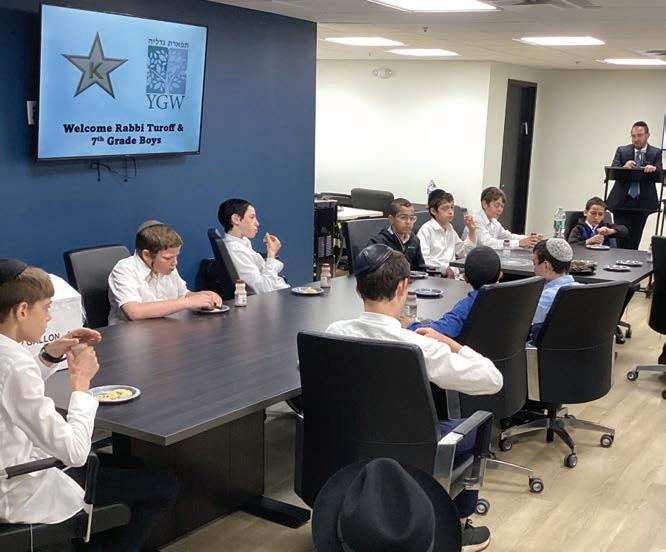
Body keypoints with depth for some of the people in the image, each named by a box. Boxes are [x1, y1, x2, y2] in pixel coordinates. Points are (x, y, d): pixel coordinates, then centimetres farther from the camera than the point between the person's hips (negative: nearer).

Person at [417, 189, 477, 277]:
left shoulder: (450, 228, 22)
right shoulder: (426, 230, -6)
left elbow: (464, 252, 26)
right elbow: (423, 258, -19)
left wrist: (472, 230, 18)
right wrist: (445, 268, -21)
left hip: (452, 275, 8)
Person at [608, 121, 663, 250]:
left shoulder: (656, 153, 4)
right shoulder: (622, 151, 5)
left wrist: (653, 169, -31)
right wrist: (624, 167, -27)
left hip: (642, 203, 0)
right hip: (622, 201, 0)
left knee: (634, 241, 4)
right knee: (621, 238, -5)